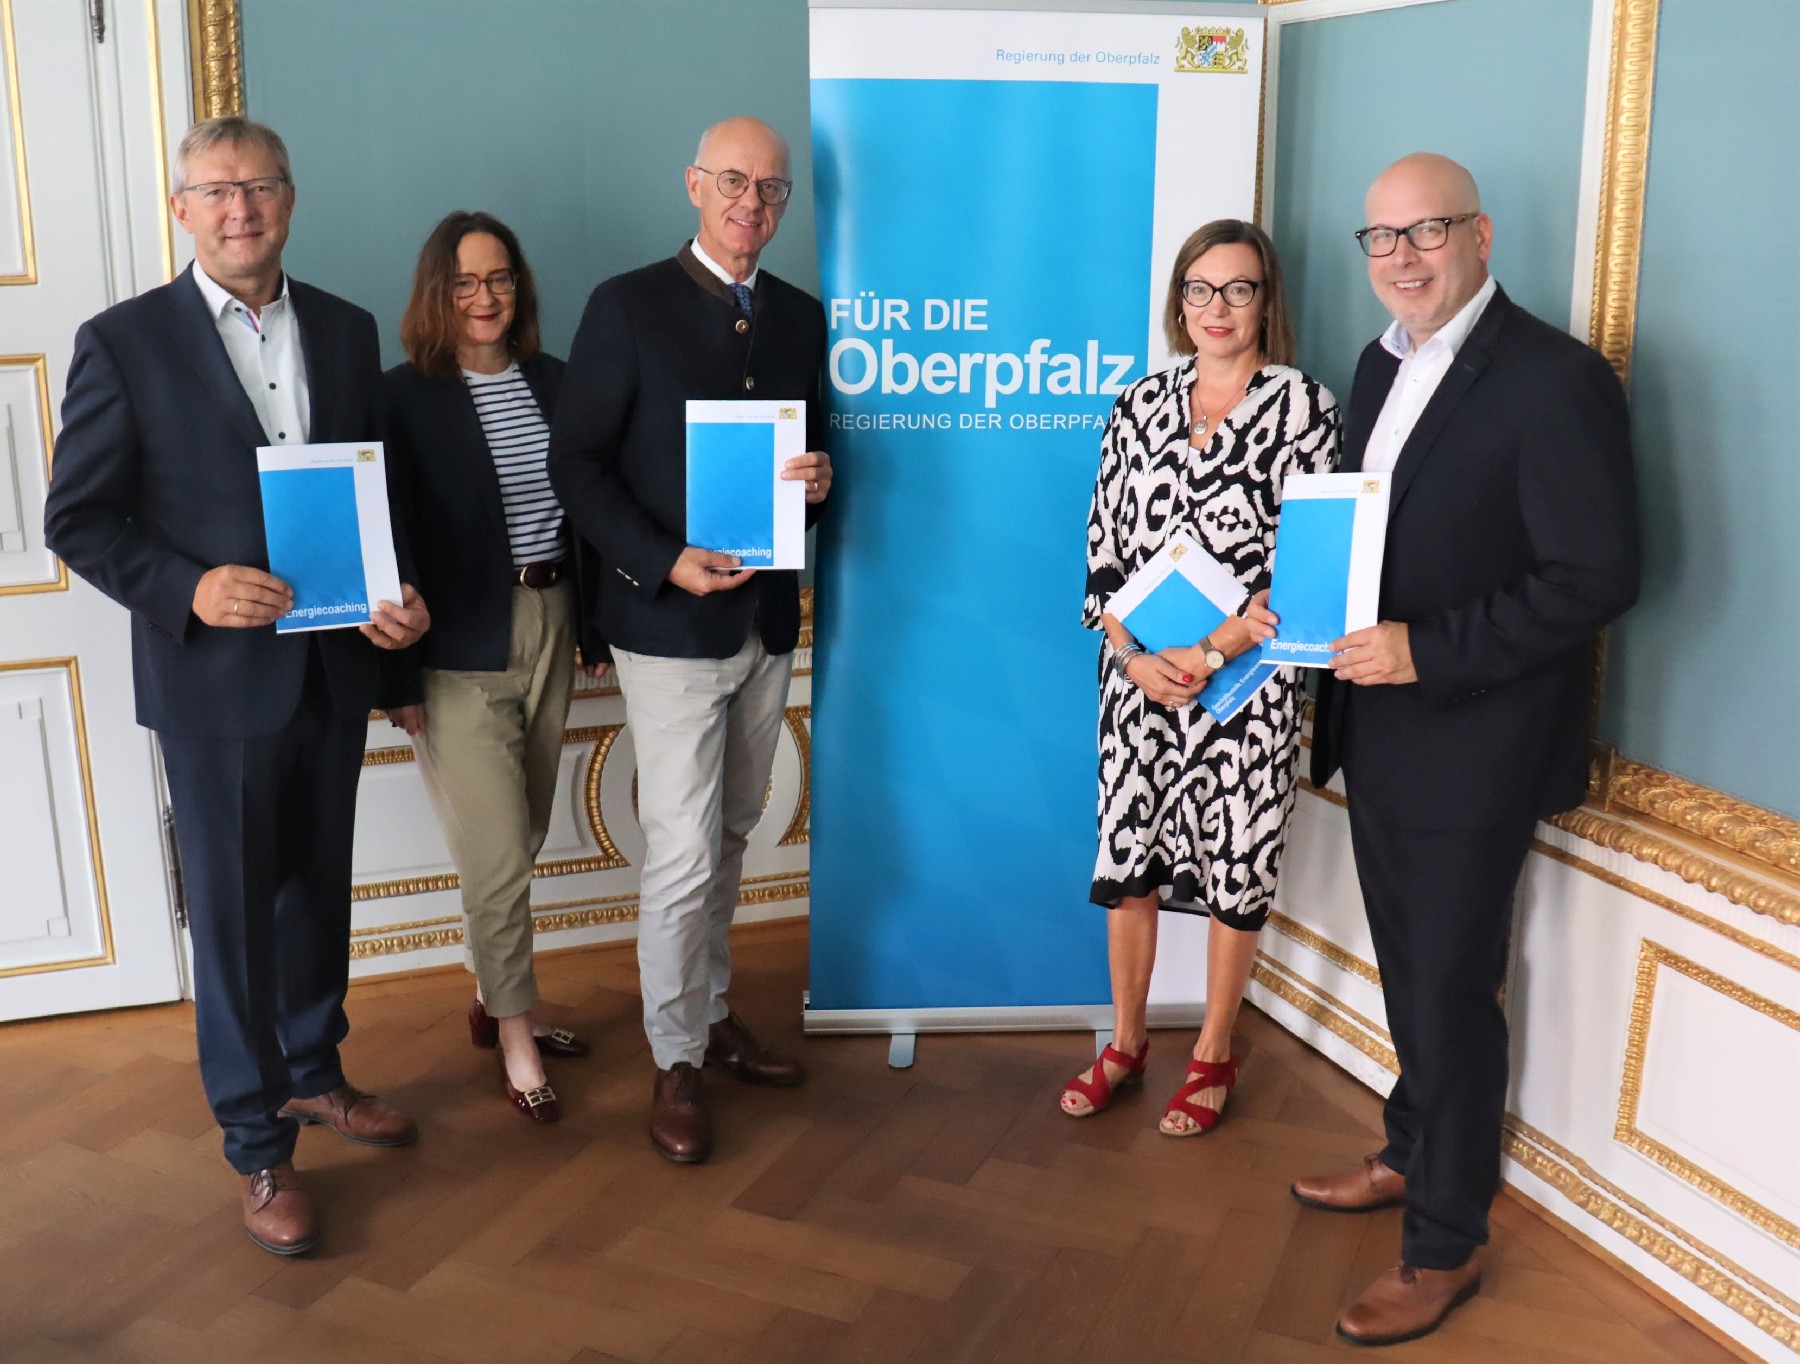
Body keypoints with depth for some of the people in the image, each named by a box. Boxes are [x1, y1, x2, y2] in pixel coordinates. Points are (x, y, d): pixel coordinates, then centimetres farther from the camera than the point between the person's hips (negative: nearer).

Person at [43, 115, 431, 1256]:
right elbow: (79, 519, -6)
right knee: (234, 915, 5)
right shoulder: (124, 343, -7)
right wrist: (190, 588, -21)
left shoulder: (346, 330, 6)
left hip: (334, 669, 5)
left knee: (320, 886, 19)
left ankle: (313, 1072, 40)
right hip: (216, 677, -4)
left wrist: (399, 589, -7)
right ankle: (260, 1148, 20)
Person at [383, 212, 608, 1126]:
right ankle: (516, 1036, 15)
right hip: (459, 650, -5)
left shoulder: (551, 381, 7)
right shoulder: (406, 397, -8)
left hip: (550, 631, 5)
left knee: (520, 840, 14)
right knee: (497, 857, -1)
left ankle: (494, 997, 33)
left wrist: (595, 629, 11)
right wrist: (399, 676, -12)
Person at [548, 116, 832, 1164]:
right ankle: (678, 1060, 13)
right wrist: (664, 562, -19)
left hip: (767, 619, 5)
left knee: (731, 836, 16)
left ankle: (712, 1008, 33)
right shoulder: (628, 307, -5)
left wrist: (819, 481, -7)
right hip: (669, 622, -5)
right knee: (684, 851, -3)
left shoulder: (803, 318, 10)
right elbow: (577, 460, -7)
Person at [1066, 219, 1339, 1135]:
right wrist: (1136, 657, -9)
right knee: (1126, 859, 10)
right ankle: (1126, 1041, 29)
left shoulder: (1303, 407, -5)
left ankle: (1213, 1055, 26)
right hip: (1137, 676, 4)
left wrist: (1207, 654, -16)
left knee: (1234, 869, 7)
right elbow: (1103, 551, 5)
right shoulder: (1141, 405, 6)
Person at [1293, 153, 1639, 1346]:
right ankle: (1414, 1155, 41)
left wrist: (1426, 651, -24)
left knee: (1452, 990, 4)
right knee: (1411, 969, 21)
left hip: (1472, 745, -7)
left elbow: (1600, 576, -21)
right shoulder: (1382, 365, 9)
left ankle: (1447, 1244, 21)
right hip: (1379, 729, 7)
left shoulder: (1556, 380, -17)